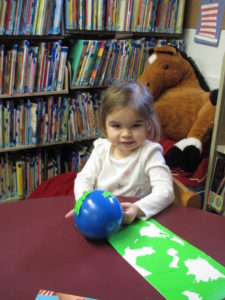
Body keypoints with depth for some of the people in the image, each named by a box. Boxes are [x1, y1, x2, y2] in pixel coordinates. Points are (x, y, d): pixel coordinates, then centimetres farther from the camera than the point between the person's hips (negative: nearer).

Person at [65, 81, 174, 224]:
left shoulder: (149, 152, -10)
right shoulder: (102, 148, 2)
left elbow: (165, 191, -19)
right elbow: (84, 178, 2)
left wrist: (138, 209, -37)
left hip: (136, 223, -2)